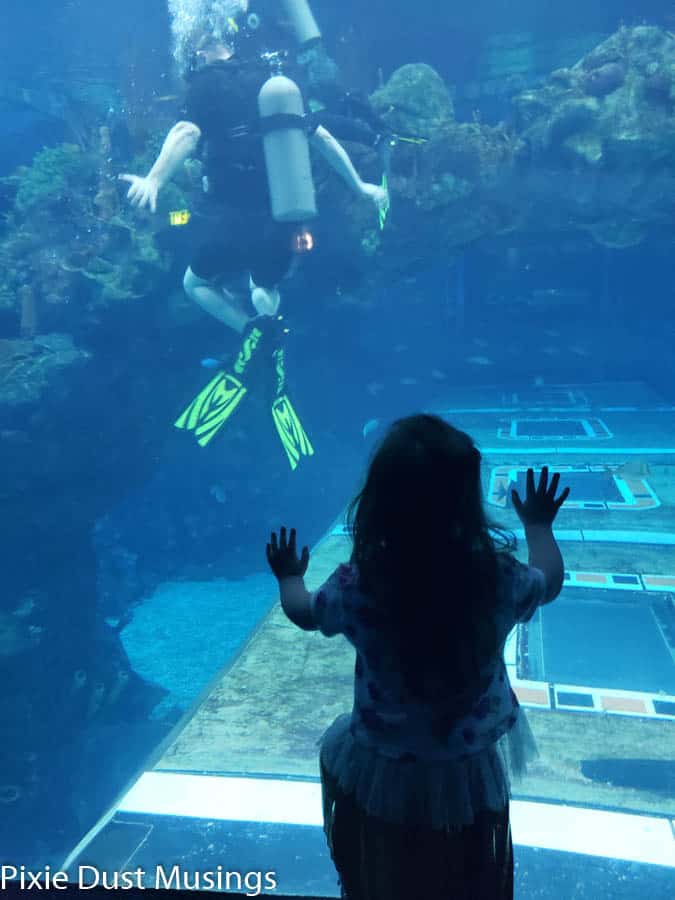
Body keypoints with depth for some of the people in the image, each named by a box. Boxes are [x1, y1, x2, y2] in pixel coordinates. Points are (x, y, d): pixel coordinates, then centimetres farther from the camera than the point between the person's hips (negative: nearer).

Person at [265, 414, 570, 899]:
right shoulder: (499, 576, -27)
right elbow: (550, 582, -1)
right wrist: (539, 526, 18)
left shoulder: (356, 587, -28)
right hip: (470, 772, 1)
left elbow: (305, 613, -4)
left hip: (382, 773, -1)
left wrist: (289, 577, 18)